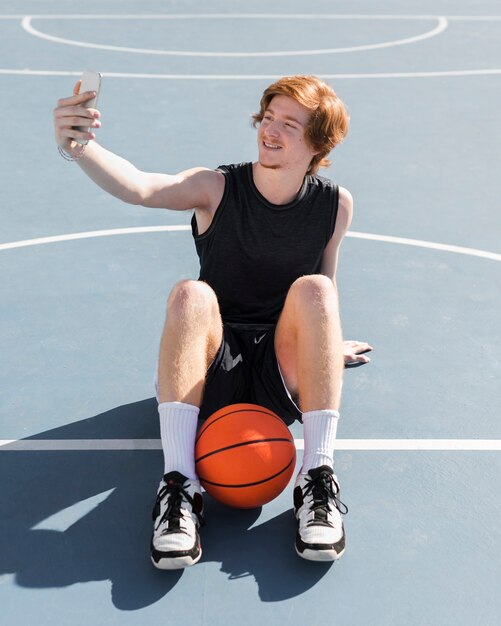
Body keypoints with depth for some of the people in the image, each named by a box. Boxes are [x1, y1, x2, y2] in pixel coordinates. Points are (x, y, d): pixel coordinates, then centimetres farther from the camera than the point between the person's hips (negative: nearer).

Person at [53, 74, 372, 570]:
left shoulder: (335, 204, 0)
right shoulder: (217, 188, -8)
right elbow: (139, 188, -29)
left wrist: (326, 347, 19)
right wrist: (79, 148, -46)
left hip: (282, 379, 1)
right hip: (211, 373, -1)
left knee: (313, 289, -26)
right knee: (192, 295, -30)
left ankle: (318, 482, -29)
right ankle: (179, 487, -34)